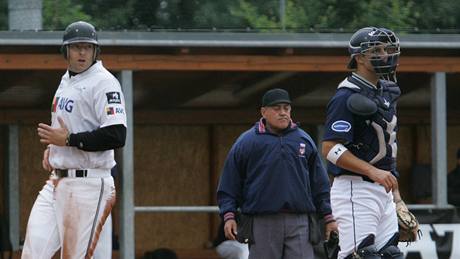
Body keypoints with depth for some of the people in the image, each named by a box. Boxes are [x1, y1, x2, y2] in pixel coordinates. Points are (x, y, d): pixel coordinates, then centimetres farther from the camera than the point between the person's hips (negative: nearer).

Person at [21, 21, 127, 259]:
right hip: (57, 182, 9)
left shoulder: (103, 83, -12)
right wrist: (52, 146, 12)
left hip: (88, 184, -9)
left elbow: (117, 137, -21)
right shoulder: (66, 80, 17)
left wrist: (68, 139, -18)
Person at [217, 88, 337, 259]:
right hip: (262, 224, -2)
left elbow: (320, 184, 18)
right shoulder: (246, 142, 6)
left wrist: (328, 218, 14)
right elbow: (229, 186, 5)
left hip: (299, 223, 2)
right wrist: (228, 216, -5)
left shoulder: (304, 140, 15)